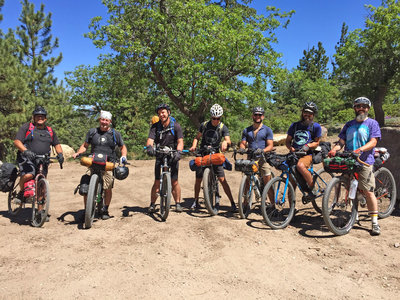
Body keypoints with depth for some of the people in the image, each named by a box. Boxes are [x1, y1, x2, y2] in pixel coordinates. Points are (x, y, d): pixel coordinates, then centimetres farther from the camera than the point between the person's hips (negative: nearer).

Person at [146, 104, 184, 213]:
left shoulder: (175, 126, -5)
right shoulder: (155, 126, 0)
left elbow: (180, 141, -13)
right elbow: (150, 139, -13)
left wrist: (178, 152, -32)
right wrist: (149, 147, -37)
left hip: (173, 156, -1)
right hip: (160, 156, 1)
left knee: (174, 181, -3)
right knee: (157, 182, -2)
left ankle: (178, 203, 10)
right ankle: (152, 204, 11)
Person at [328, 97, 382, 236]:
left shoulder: (372, 123, 5)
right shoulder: (349, 125, 18)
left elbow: (373, 142, -7)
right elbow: (341, 141, 10)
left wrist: (360, 149, -26)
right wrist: (334, 149, -11)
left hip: (364, 162, -4)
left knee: (368, 192, -9)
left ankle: (375, 222, -1)